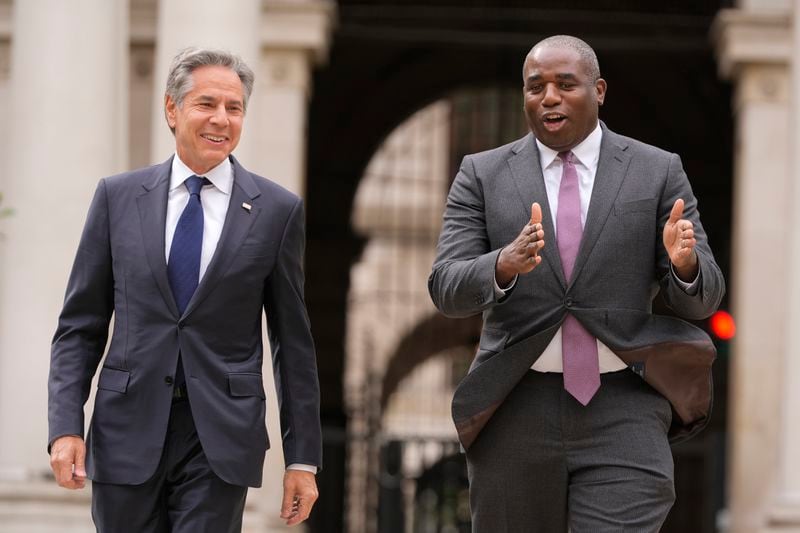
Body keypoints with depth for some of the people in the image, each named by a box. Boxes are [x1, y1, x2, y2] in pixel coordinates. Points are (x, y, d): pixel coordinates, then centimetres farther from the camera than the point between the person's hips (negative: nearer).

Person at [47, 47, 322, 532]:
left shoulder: (277, 210, 3)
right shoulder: (118, 197, 6)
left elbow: (294, 342, 5)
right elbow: (80, 325, 7)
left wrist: (303, 458, 4)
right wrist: (65, 425, -5)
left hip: (220, 440, -1)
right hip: (128, 435, 2)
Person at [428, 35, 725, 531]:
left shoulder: (658, 172, 4)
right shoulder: (483, 174, 5)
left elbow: (702, 298, 2)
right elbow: (447, 289, -4)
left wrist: (685, 261, -22)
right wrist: (505, 265, -26)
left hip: (621, 414, -1)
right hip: (517, 411, 1)